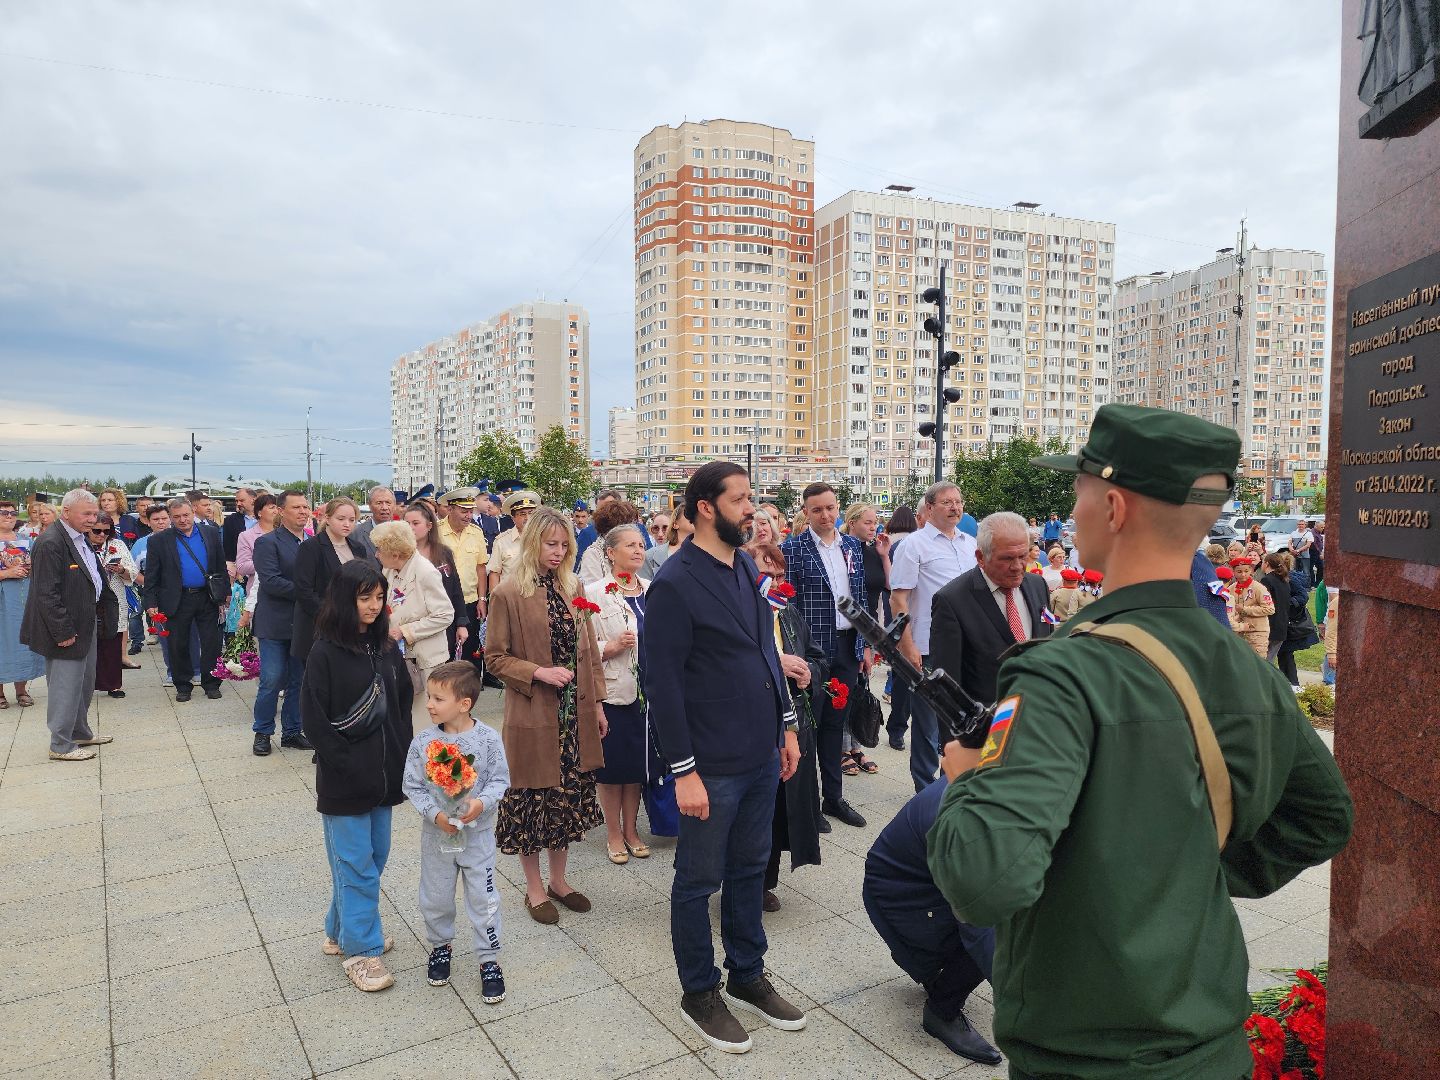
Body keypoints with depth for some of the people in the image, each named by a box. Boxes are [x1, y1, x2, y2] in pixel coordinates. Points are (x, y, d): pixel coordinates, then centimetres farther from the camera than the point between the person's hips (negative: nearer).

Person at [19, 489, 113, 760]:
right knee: (65, 686, 0)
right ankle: (61, 746, 12)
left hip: (85, 627, 10)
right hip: (66, 629, -10)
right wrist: (63, 632, -22)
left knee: (84, 684, 21)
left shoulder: (80, 539, 9)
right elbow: (46, 593, -23)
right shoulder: (50, 543, -20)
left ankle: (80, 733, 36)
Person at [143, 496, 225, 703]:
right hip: (177, 600, -1)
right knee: (178, 646, 7)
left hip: (207, 598, 1)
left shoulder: (211, 533, 5)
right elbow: (151, 576, 0)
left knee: (211, 643, 3)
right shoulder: (159, 541, 0)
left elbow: (221, 565, 9)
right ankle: (183, 686, 21)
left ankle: (211, 683, 16)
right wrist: (151, 603, -6)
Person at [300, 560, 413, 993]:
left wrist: (402, 760, 3)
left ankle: (342, 931, 34)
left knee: (375, 856, 16)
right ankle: (360, 950, 16)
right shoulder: (326, 652, -12)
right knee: (355, 864, 2)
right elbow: (314, 720, -13)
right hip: (345, 779, -6)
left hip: (384, 775, 6)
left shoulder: (387, 648, 5)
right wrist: (348, 766, -15)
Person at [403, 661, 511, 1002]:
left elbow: (500, 780, -8)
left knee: (483, 899, 5)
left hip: (477, 833, -2)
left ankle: (489, 960, 21)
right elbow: (413, 786, -5)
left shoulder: (488, 739, -15)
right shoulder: (423, 741, -10)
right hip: (436, 833, 2)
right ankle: (440, 946, 43)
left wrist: (482, 802, -26)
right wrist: (436, 814, -19)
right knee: (435, 898, 18)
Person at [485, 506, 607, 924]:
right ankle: (534, 887, 26)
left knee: (570, 795, 14)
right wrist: (538, 673, -19)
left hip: (575, 714, 5)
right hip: (533, 716, -5)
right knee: (533, 798, 7)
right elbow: (494, 657, -6)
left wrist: (597, 702, 9)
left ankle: (559, 880, 32)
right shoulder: (508, 593, -10)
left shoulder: (573, 587, 7)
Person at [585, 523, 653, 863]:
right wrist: (612, 647, -23)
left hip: (647, 691, 4)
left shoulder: (652, 591, 6)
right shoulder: (595, 593, -7)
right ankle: (614, 834, 23)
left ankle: (631, 829, 30)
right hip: (611, 691, -4)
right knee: (611, 763, 6)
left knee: (639, 762, 13)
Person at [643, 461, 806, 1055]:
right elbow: (663, 683, -17)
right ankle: (698, 993, 30)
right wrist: (683, 770, -17)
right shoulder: (675, 583, -17)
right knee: (699, 881, 11)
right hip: (712, 766, -7)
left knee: (749, 869, 20)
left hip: (761, 755, 7)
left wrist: (786, 723, 13)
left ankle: (747, 976, 38)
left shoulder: (747, 567, 7)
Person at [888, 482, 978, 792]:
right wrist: (908, 646, -15)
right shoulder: (914, 545, -6)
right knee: (927, 723, 6)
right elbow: (898, 598, -10)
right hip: (928, 648, -5)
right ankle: (925, 789, 19)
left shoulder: (971, 544, 11)